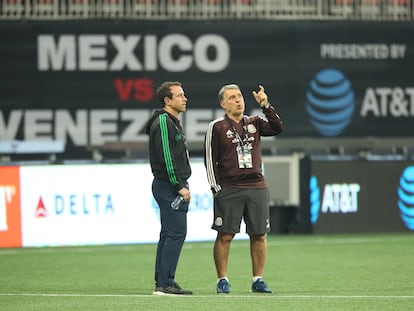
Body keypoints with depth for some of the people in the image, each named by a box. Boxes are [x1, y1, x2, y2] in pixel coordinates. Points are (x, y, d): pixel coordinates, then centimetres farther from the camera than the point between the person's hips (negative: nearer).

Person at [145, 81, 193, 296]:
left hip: (172, 187, 11)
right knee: (176, 233, -13)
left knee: (168, 234, 10)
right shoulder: (163, 122, -14)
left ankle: (162, 283, 13)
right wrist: (180, 186, -20)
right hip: (168, 186, -11)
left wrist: (182, 185, 18)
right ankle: (165, 284, -14)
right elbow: (166, 158, -20)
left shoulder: (172, 122, 19)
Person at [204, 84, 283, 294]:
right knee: (225, 236, -5)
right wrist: (215, 187, -6)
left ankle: (258, 280, 12)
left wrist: (266, 106, -10)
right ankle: (222, 280, 3)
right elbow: (210, 159, 0)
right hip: (229, 188, -3)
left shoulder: (254, 123, 12)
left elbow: (277, 128, -1)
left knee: (259, 235, 4)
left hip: (256, 188, 3)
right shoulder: (216, 127, 2)